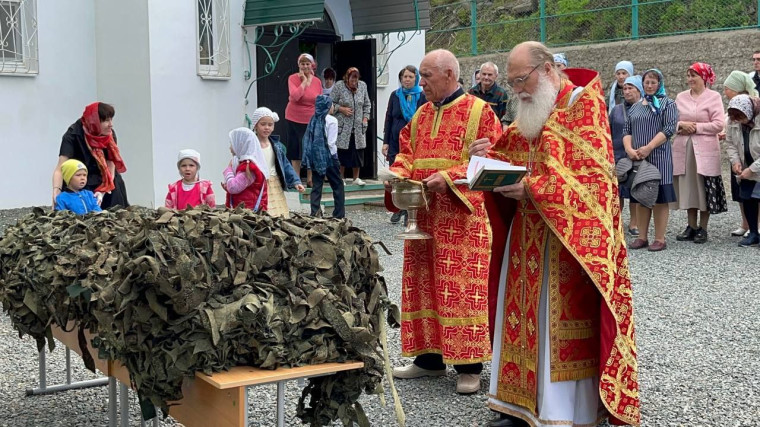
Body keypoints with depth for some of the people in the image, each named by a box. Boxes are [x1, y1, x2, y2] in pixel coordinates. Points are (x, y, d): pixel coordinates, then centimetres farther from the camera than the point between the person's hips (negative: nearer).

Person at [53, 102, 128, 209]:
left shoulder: (110, 135, -10)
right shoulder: (73, 135, -20)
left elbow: (110, 168, -13)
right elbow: (60, 168, -28)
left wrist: (103, 192, -29)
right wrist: (56, 191, -45)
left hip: (104, 184, 3)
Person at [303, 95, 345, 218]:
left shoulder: (314, 119, 5)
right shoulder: (331, 121, -10)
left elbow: (307, 139, 4)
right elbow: (331, 142, -14)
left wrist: (311, 156, 9)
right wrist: (334, 156, -1)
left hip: (314, 157, 5)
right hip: (328, 157, -5)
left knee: (317, 185, 9)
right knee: (337, 185, 6)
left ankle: (315, 213, 6)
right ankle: (339, 215, 7)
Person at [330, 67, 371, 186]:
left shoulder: (362, 86, 6)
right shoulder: (339, 86, -5)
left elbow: (367, 104, 15)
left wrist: (365, 117, 4)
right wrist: (341, 109, -14)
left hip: (358, 126, 3)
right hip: (342, 126, -3)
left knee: (358, 151, 3)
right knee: (342, 151, -3)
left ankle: (356, 178, 12)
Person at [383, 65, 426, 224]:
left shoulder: (422, 97, 1)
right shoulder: (395, 96, 9)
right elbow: (388, 119, 10)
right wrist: (385, 142, 4)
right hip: (396, 143, 3)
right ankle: (398, 209, 17)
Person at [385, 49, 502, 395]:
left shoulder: (480, 112, -5)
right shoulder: (421, 114, 15)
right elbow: (406, 153, 17)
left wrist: (449, 177, -21)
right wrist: (398, 175, -4)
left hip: (463, 216, -7)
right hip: (423, 214, 7)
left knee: (463, 287, -5)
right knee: (423, 284, 9)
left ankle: (469, 365, 3)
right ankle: (429, 357, 19)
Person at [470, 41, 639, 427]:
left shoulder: (585, 105, -9)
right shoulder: (531, 112, 15)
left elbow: (593, 174, -18)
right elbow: (513, 163, 19)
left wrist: (534, 188, -25)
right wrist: (489, 158, -3)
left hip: (568, 234, -7)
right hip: (527, 233, 8)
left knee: (561, 320, -6)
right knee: (525, 313, 7)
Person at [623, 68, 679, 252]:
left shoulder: (667, 104, 2)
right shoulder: (635, 107, 18)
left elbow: (669, 128, -10)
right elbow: (627, 130, 13)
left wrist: (648, 148, -17)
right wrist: (630, 149, -7)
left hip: (658, 157, -5)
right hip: (637, 159, 5)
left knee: (659, 198, -4)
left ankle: (660, 239, -1)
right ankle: (642, 237, 13)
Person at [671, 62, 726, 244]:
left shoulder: (714, 97, -1)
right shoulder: (681, 97, 11)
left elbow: (719, 124, -8)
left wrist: (696, 127, -11)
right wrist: (681, 125, -9)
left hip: (705, 149, -4)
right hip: (683, 149, 4)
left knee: (704, 188, -1)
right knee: (687, 187, 6)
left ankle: (703, 228, 8)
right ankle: (691, 226, 16)